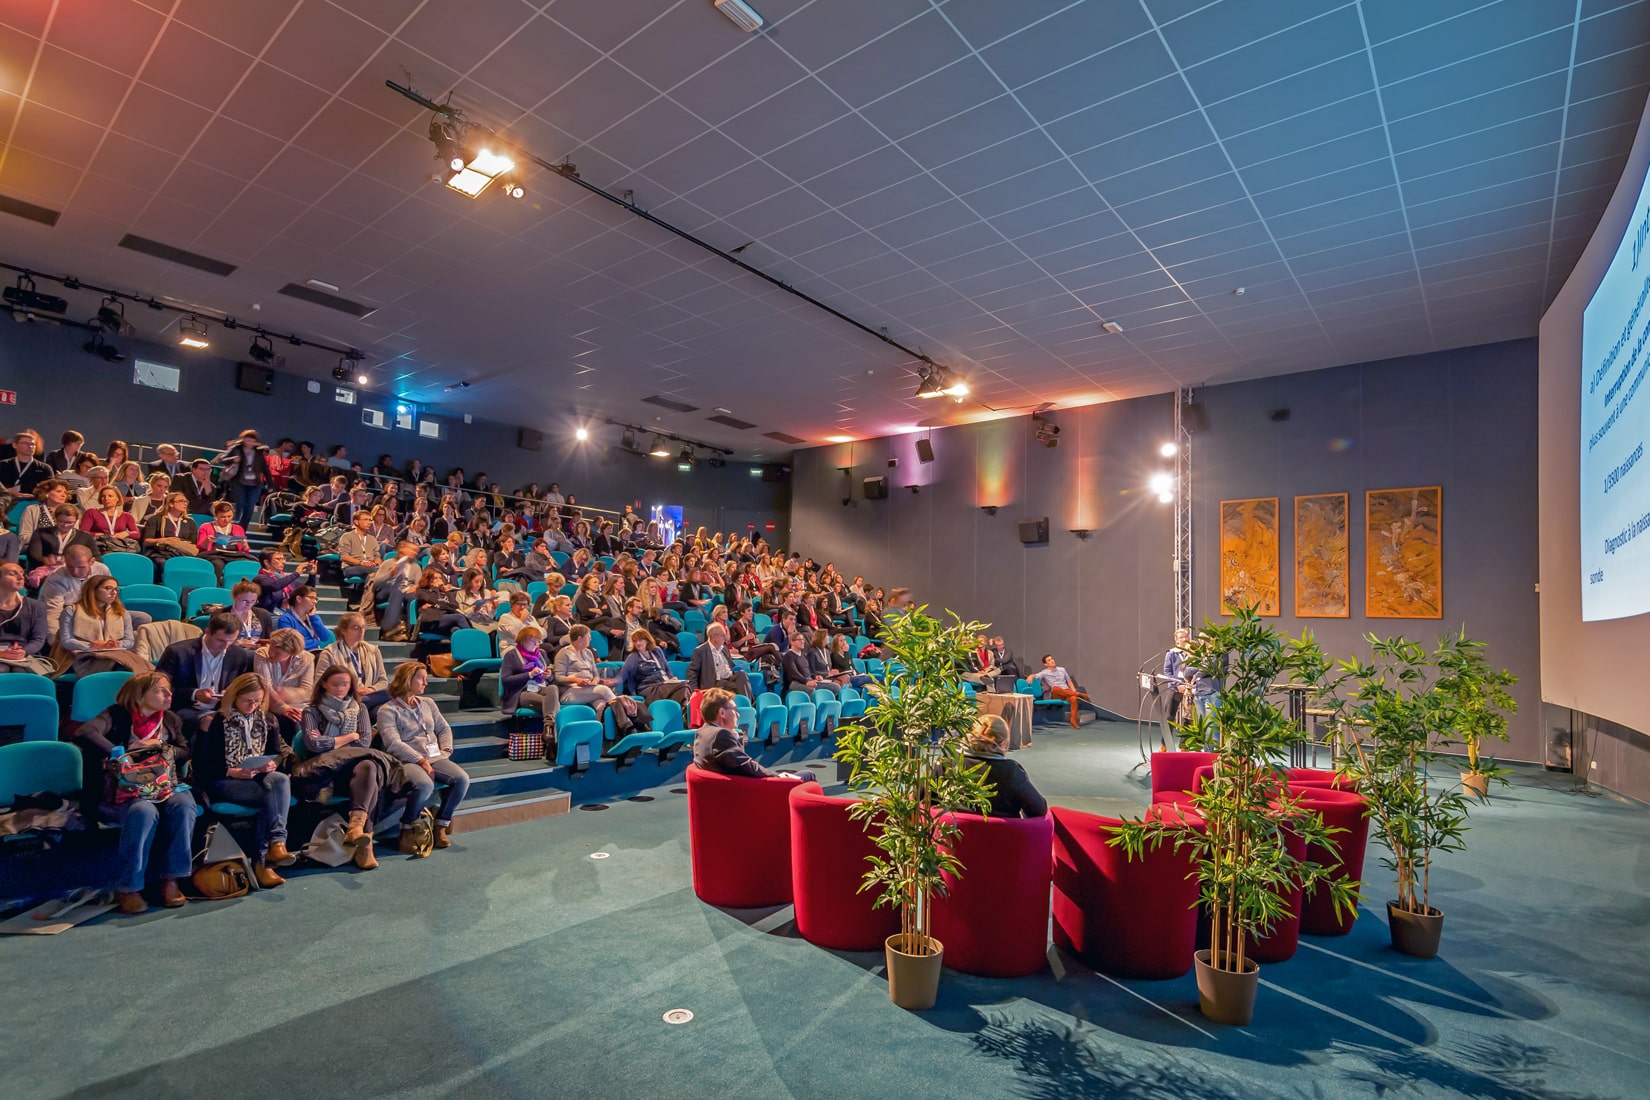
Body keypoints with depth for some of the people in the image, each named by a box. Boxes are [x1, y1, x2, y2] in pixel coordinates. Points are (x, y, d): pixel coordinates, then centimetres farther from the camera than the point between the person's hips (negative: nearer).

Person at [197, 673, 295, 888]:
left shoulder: (269, 720, 13)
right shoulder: (218, 722, -1)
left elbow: (278, 753, 17)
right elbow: (201, 764, -3)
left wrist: (273, 764, -8)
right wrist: (232, 772, -18)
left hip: (260, 778, 4)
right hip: (223, 781, -4)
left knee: (280, 780, -34)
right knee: (272, 796, -33)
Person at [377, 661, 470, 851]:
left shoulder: (428, 703, 20)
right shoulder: (388, 711, 0)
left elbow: (444, 728, 20)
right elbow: (394, 744, -11)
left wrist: (446, 751, 1)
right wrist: (421, 761, -18)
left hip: (435, 758, 6)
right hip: (407, 761, -5)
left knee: (462, 779, -23)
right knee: (425, 785, -37)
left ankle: (441, 825, -8)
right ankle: (406, 830, -13)